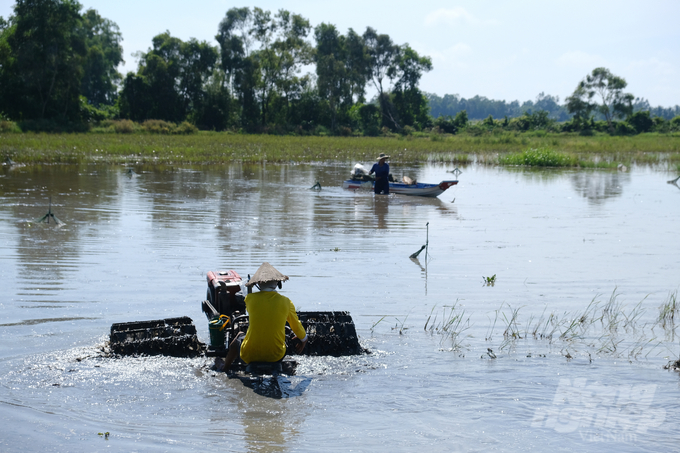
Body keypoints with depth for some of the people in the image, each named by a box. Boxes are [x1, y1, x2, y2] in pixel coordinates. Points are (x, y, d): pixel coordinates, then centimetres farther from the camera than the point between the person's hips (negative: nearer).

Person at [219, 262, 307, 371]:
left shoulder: (250, 299, -8)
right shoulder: (285, 302, -7)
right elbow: (296, 326, 7)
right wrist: (304, 339, 28)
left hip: (250, 355, 0)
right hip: (276, 356, 0)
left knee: (238, 338, 34)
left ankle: (224, 369, 54)